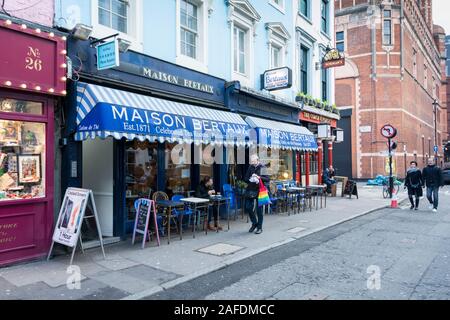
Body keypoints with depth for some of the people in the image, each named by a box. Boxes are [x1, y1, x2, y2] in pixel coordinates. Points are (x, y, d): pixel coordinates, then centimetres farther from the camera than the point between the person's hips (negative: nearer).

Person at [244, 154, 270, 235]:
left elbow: (267, 179, -10)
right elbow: (246, 178, 11)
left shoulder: (262, 168, -5)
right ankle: (254, 223, 27)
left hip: (259, 191, -4)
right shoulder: (250, 168, 8)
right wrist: (250, 179, -10)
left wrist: (259, 177, -23)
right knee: (248, 208, 4)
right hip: (250, 190, 5)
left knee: (259, 209, 2)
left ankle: (259, 227, 16)